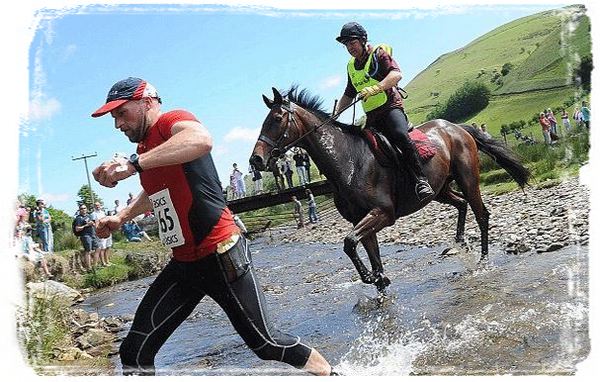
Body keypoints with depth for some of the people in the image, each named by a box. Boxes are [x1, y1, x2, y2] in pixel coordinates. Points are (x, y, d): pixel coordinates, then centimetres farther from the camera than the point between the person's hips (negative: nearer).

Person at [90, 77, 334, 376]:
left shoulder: (171, 121, -11)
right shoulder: (145, 148, 16)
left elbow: (202, 140, -38)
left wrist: (133, 164, -42)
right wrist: (122, 216, 25)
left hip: (221, 256, -8)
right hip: (183, 264, 8)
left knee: (266, 343, 3)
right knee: (135, 351, -1)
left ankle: (330, 373, 27)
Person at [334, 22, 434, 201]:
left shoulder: (378, 54, -2)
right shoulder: (351, 66, 18)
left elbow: (397, 74, -21)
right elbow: (348, 95, 28)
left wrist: (376, 88, -36)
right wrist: (335, 115, 15)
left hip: (391, 107, -8)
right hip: (371, 117, 8)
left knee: (401, 136, -33)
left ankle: (421, 181, -32)